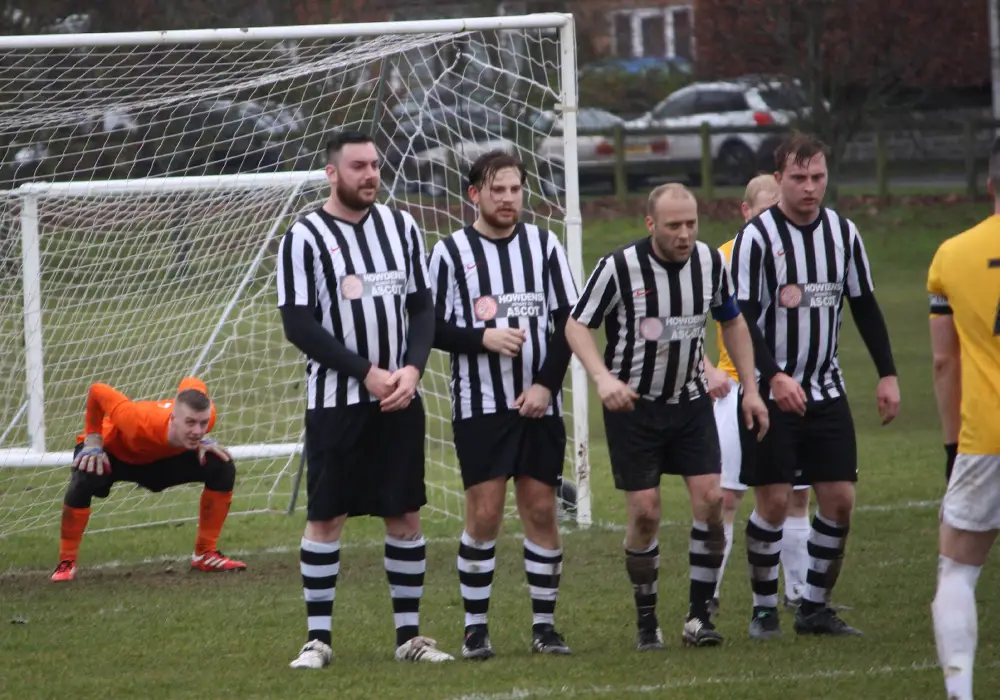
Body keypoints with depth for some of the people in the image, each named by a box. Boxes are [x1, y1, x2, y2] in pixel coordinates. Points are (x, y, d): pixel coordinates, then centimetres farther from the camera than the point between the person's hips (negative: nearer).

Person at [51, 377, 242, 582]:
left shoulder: (204, 415, -33)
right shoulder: (140, 423, -47)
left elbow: (192, 384, -9)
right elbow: (97, 391, -32)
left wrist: (198, 441, -7)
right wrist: (93, 443, -26)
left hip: (161, 457, 5)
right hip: (111, 450, -5)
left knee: (222, 469, -11)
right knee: (83, 481, -37)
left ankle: (205, 554, 5)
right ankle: (66, 563, -17)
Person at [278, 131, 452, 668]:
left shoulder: (402, 227, 9)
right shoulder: (305, 237, -6)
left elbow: (422, 307, 10)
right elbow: (298, 325, -11)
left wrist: (411, 369, -8)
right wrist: (367, 373, -15)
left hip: (400, 400, 4)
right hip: (334, 402, -4)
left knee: (405, 515, 5)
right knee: (325, 517, -2)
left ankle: (409, 635, 13)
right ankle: (318, 638, 4)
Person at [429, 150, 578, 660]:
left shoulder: (545, 246, 7)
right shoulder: (451, 251, 1)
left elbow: (569, 321, 5)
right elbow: (433, 328, -1)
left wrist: (546, 384, -5)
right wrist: (484, 337, -17)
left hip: (539, 405, 2)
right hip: (480, 406, -2)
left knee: (541, 508, 2)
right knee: (483, 513, -6)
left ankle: (544, 625, 9)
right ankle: (475, 629, 2)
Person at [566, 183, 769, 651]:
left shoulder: (709, 262, -3)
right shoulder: (619, 268, -16)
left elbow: (732, 322, 13)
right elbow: (577, 325, -9)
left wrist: (750, 389, 10)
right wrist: (603, 378, -24)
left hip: (690, 401, 4)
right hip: (632, 403, -3)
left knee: (710, 499, -9)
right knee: (645, 513, -6)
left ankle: (699, 615, -1)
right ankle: (646, 623, 9)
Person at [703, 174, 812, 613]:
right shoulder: (723, 260, -4)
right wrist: (708, 370, -12)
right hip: (737, 389, -3)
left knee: (796, 495, 7)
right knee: (725, 496, -6)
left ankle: (799, 591, 16)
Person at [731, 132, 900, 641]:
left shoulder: (843, 232, 7)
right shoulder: (757, 236, -10)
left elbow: (865, 307, 15)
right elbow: (741, 318, -13)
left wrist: (887, 375, 9)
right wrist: (774, 378, -25)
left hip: (827, 391, 5)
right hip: (772, 391, -5)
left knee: (839, 499, 0)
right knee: (773, 501, -6)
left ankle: (815, 607, 11)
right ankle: (764, 609, 7)